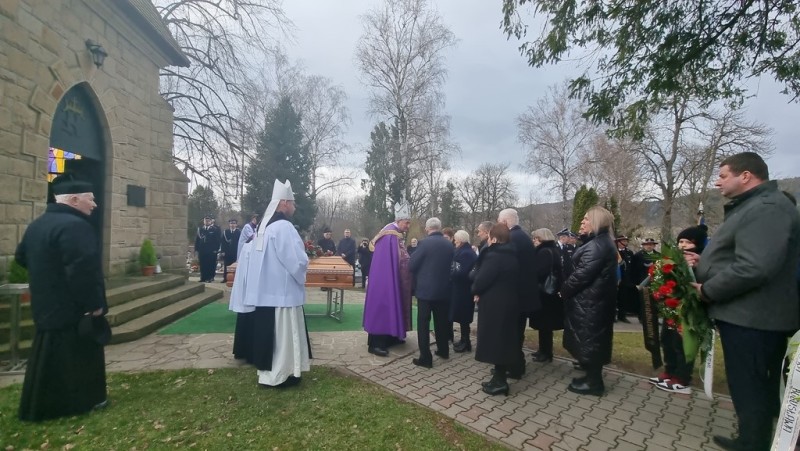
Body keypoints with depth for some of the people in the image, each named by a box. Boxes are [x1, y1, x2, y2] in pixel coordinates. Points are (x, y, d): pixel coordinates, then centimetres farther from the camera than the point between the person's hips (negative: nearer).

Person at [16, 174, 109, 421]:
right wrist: (94, 304, -21)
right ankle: (82, 401, 17)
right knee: (79, 356, 5)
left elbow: (22, 257, 24)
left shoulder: (37, 224, 10)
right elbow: (83, 270, -29)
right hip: (72, 308, -10)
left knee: (47, 356, 19)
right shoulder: (75, 226, -24)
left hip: (46, 306, 10)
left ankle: (38, 406, 30)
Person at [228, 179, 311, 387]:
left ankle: (267, 369, 29)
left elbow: (249, 252, 18)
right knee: (282, 334, 2)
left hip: (264, 291, 9)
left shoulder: (264, 226, 10)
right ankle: (277, 375, 12)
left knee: (268, 332, 17)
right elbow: (297, 261, -23)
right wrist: (304, 259, -1)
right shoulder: (283, 227, -19)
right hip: (281, 292, -9)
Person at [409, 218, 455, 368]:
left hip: (425, 288, -6)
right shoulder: (449, 244, 3)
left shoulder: (425, 243, -15)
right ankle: (443, 350, 32)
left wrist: (419, 274, 9)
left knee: (423, 324, 1)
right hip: (443, 289, 6)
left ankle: (425, 358, 2)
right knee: (441, 321, 19)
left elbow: (411, 265, -11)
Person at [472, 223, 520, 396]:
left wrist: (475, 291, -1)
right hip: (509, 302, 9)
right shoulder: (512, 255, 9)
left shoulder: (493, 256, -20)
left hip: (495, 304, -9)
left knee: (495, 340, 0)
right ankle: (501, 374, 27)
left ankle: (500, 380, 6)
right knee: (505, 339, 16)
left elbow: (481, 279, -23)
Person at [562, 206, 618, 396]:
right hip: (594, 300, 10)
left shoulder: (596, 245, -21)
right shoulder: (603, 243, 13)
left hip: (589, 302, -10)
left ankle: (593, 382, 14)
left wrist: (564, 289, -9)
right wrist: (567, 289, 9)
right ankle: (592, 377, 30)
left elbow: (582, 274, -24)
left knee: (588, 340, 1)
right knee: (591, 340, 18)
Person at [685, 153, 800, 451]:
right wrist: (703, 262, 8)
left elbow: (753, 268, -31)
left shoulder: (767, 208, -19)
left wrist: (707, 290, -19)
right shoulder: (753, 206, 16)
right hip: (750, 315, 11)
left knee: (749, 389, 2)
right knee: (757, 387, 20)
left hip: (751, 318, -11)